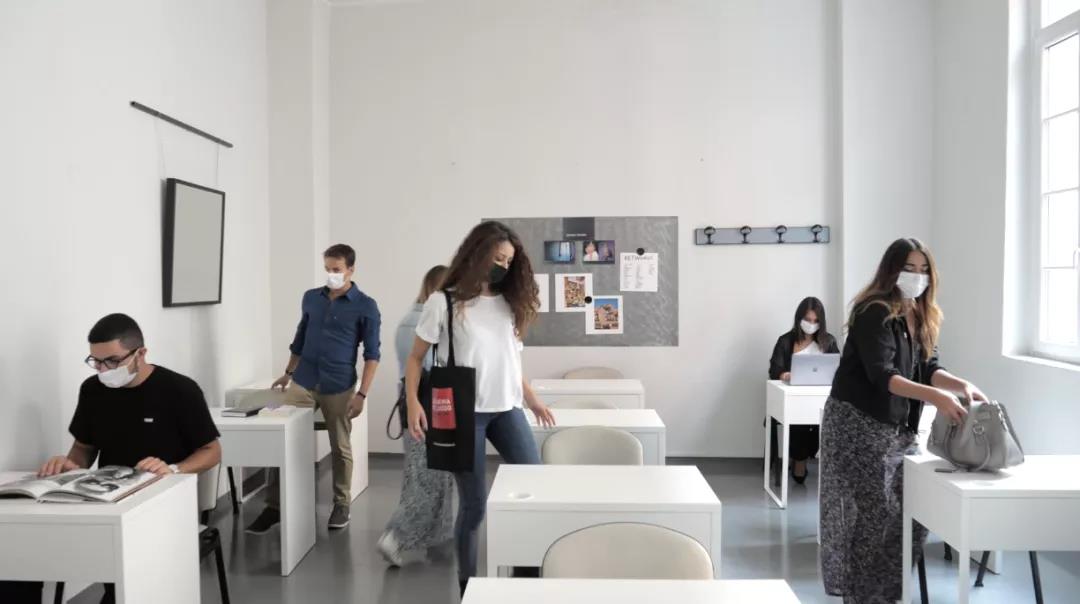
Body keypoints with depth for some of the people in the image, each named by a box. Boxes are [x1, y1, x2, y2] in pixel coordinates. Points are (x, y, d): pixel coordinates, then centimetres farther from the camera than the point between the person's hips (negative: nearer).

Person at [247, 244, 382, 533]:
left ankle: (341, 504, 23)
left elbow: (372, 354, -5)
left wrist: (362, 393, -11)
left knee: (340, 448, 8)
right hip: (302, 382, 3)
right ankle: (274, 506, 8)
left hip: (339, 388, -3)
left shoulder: (365, 307, -5)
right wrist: (288, 372, 18)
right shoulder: (310, 298, 8)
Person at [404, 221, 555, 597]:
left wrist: (532, 399, 19)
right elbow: (416, 357, 1)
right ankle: (467, 580, 20)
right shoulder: (444, 303, -2)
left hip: (507, 410, 5)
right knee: (473, 505, 1)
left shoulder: (509, 304, 12)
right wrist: (413, 403, -11)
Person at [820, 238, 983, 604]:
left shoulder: (923, 316, 10)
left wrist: (962, 385, -17)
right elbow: (881, 375, -26)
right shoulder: (873, 313, -17)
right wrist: (935, 396, -38)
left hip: (900, 426, 8)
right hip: (858, 424, -8)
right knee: (873, 514, -5)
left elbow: (928, 368, 3)